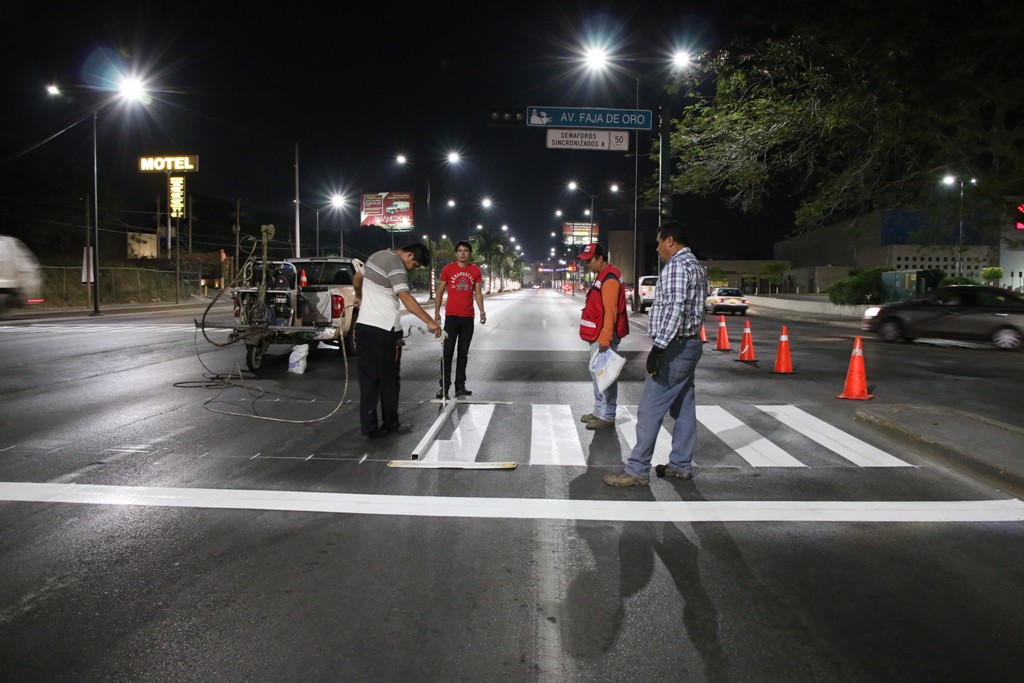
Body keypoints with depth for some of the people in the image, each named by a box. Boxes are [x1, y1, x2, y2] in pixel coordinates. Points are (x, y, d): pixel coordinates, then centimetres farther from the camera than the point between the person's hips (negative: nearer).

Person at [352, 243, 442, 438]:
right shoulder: (395, 265, -15)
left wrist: (359, 297, 48)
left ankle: (368, 426, 6)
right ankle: (390, 423, 18)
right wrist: (430, 322, -32)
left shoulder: (378, 255, 13)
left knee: (368, 377, 7)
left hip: (363, 325, 8)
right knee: (388, 378, 6)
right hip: (385, 329, -8)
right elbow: (406, 298, -27)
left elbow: (357, 278, 29)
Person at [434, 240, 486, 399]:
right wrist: (436, 312, -2)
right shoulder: (448, 269, -1)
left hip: (468, 317, 3)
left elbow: (478, 292, 7)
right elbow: (440, 292, 3)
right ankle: (444, 387, -2)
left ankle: (460, 386, 16)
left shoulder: (475, 270, 5)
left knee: (463, 352, 9)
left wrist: (482, 311, -6)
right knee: (448, 351, -5)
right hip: (451, 316, -3)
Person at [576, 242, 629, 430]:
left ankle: (607, 417, 0)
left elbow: (610, 312, -23)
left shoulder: (610, 279, -17)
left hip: (604, 337, -10)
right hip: (598, 335, 10)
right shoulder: (602, 276, 16)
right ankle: (600, 412, 22)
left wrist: (605, 338, -25)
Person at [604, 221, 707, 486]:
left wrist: (658, 347, -29)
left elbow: (674, 310, -26)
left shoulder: (676, 266, -16)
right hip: (691, 344, 11)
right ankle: (681, 465, 20)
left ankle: (637, 471, -4)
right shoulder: (696, 266, 17)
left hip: (674, 347, -11)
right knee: (684, 407, 13)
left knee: (650, 410, -7)